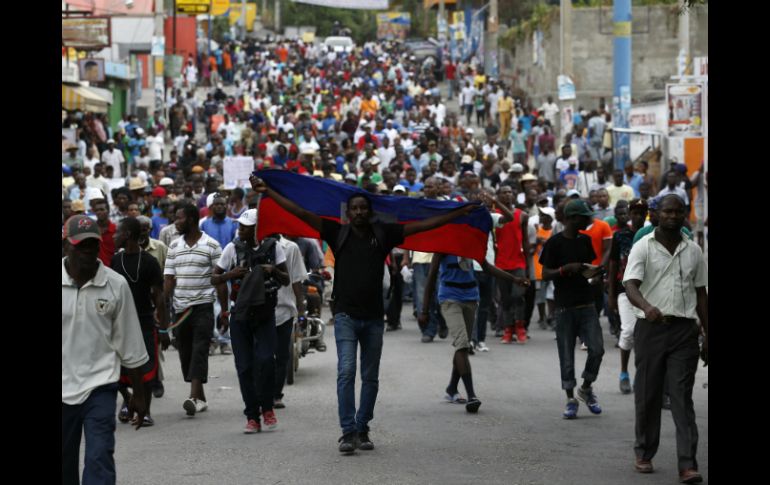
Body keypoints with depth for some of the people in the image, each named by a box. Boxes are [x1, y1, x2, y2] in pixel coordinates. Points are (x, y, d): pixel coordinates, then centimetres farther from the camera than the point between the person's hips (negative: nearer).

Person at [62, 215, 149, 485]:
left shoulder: (115, 285, -1)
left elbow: (130, 345, 5)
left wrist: (138, 394, 8)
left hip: (99, 385, -1)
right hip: (63, 387, 1)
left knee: (99, 458, -11)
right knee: (64, 463, 10)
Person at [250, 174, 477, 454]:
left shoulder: (383, 235, 6)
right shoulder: (338, 234, 3)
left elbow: (422, 225, 6)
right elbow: (302, 214, 0)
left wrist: (459, 213, 4)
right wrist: (268, 192, -5)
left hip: (373, 317, 2)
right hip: (346, 315, -2)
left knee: (370, 377, 7)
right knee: (346, 372, -13)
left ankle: (362, 430, 18)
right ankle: (348, 432, -13)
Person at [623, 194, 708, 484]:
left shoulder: (693, 251, 11)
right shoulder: (643, 248, -1)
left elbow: (701, 294, 15)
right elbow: (631, 285, -13)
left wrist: (707, 336, 10)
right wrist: (647, 307, -35)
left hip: (684, 330, 2)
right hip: (650, 327, -1)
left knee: (682, 398, -5)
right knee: (647, 395, 6)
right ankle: (644, 454, 22)